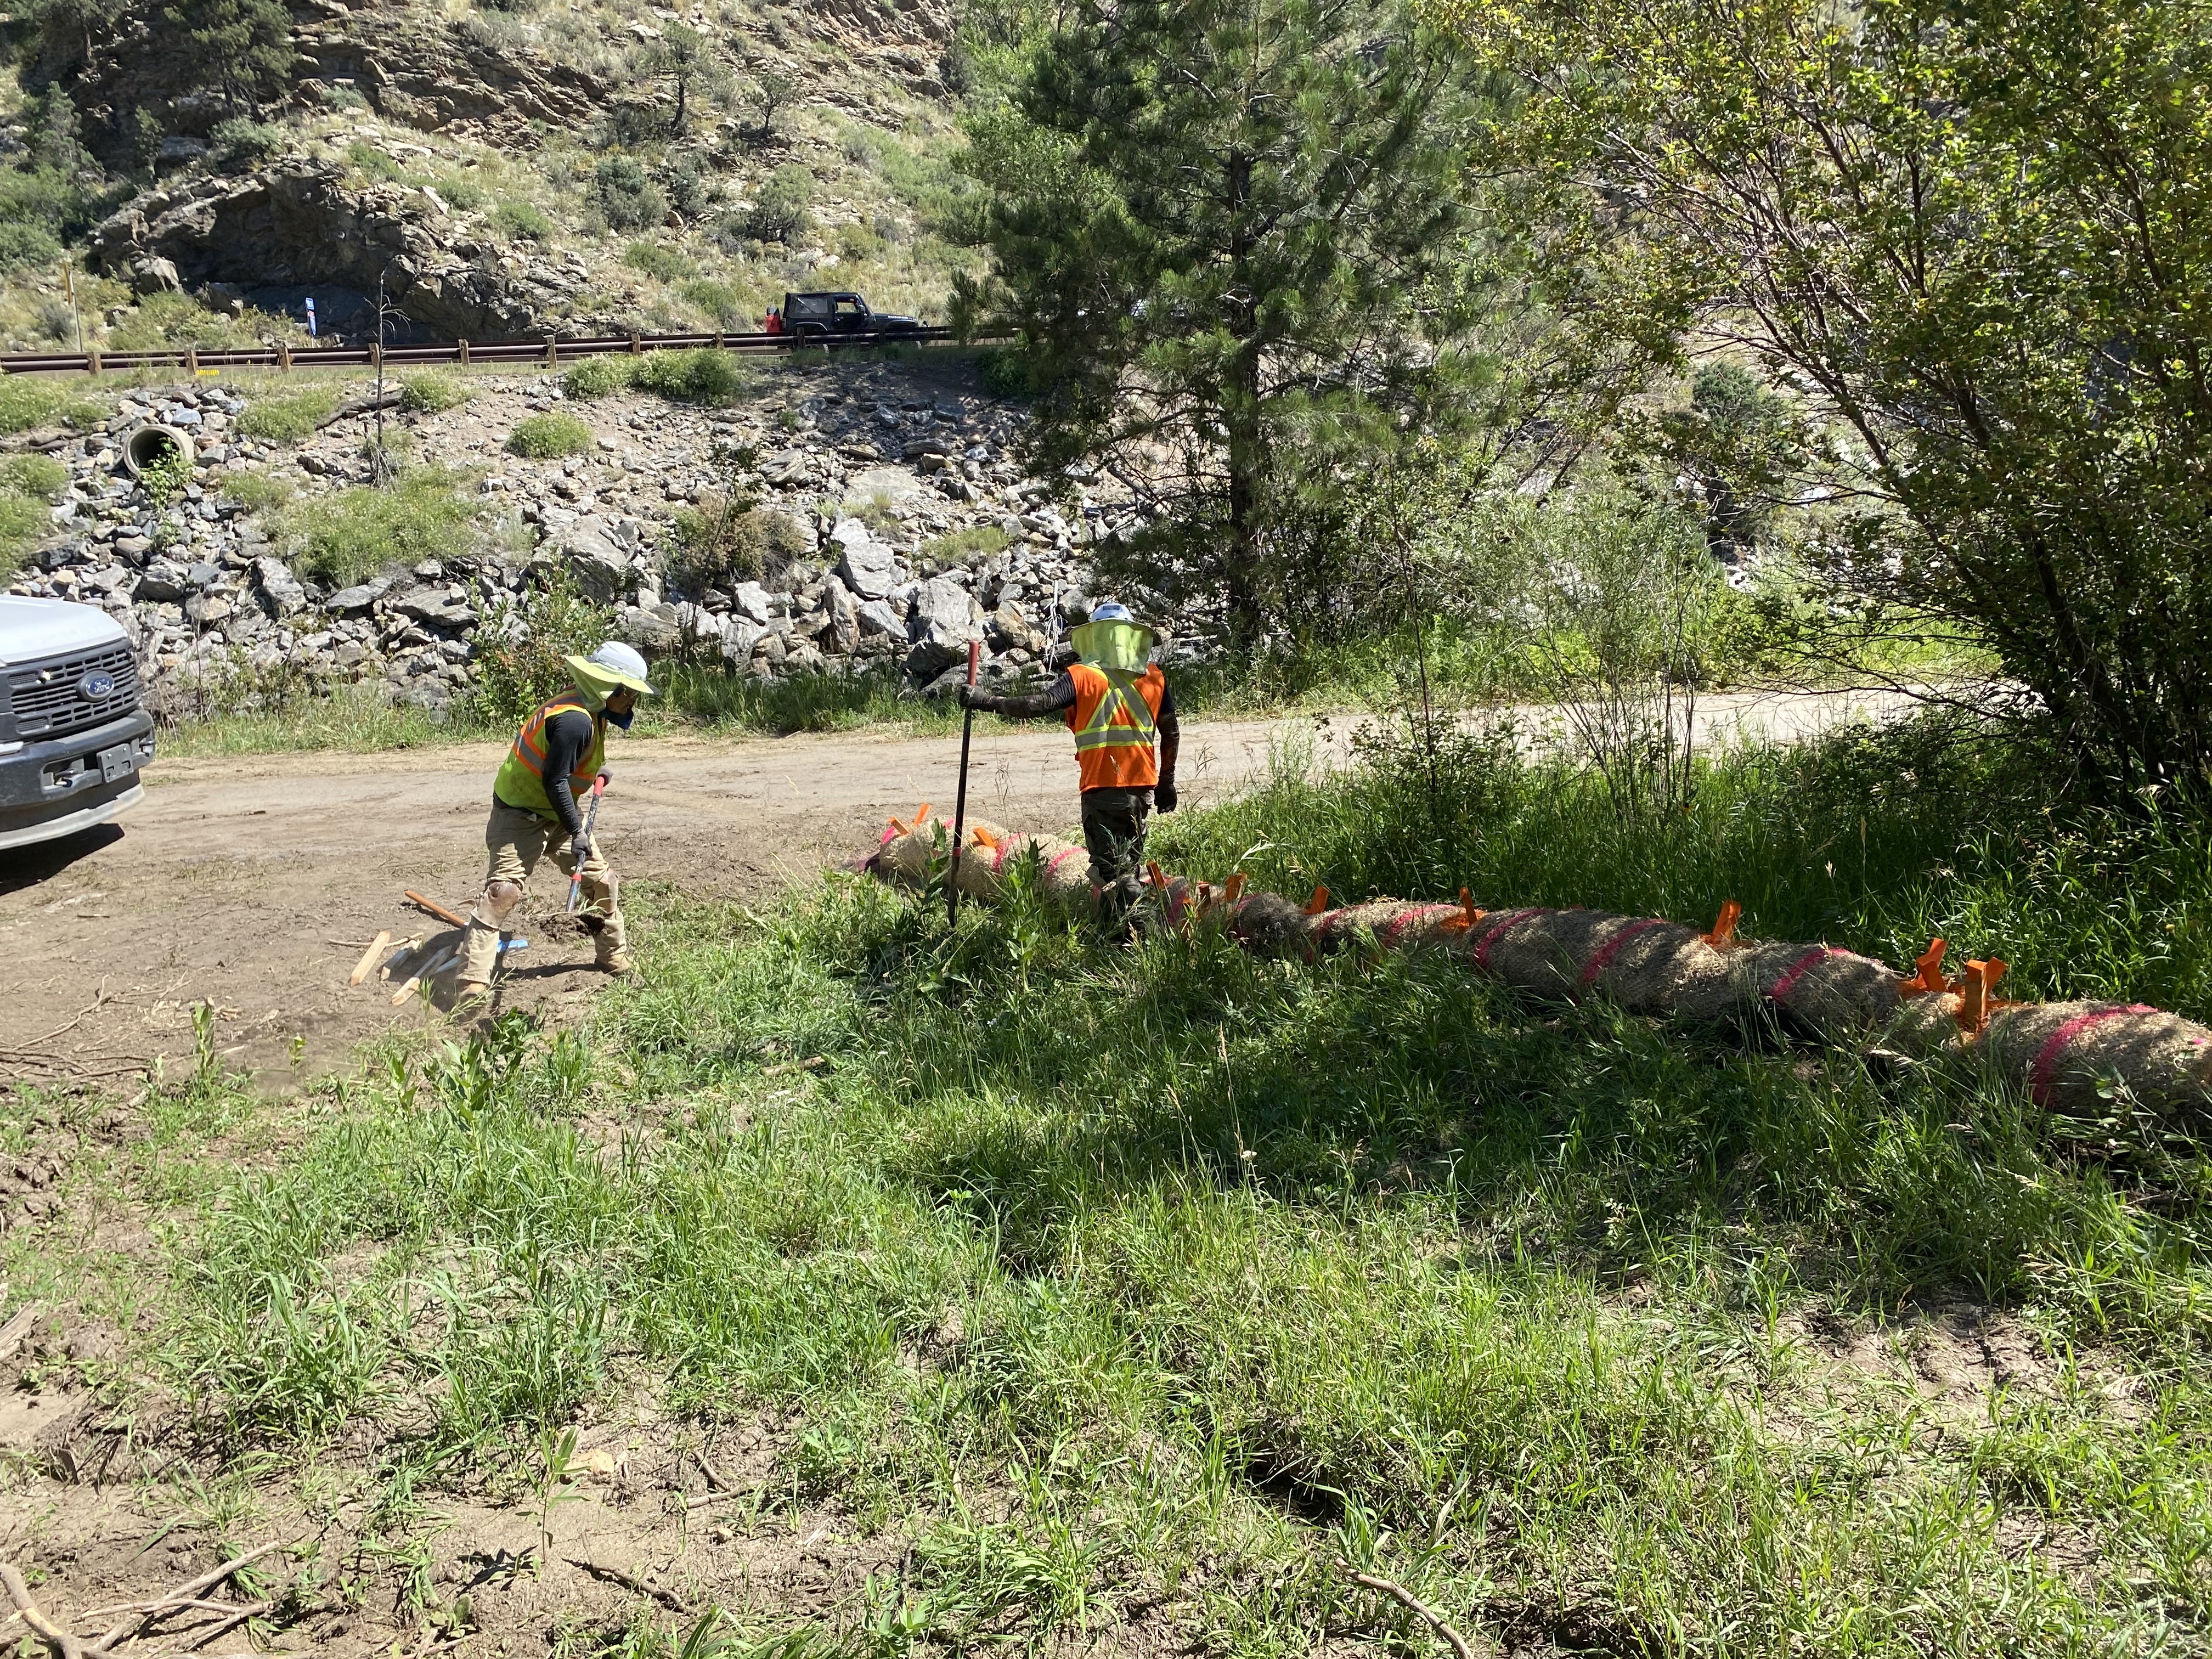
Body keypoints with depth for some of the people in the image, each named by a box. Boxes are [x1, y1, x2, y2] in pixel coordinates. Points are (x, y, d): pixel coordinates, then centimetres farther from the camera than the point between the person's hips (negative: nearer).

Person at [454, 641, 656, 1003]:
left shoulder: (592, 712, 2)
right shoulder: (574, 720, -29)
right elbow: (555, 781, -26)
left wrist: (594, 769, 8)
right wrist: (576, 832, -20)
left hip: (555, 814, 10)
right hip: (520, 816, -10)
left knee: (600, 879, 12)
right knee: (503, 891, -17)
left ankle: (614, 956, 31)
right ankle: (472, 984, -18)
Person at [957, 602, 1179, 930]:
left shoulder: (1082, 676, -5)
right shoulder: (1154, 677, 7)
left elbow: (1038, 704, -16)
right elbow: (1171, 733, 12)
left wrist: (988, 701, -7)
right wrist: (1167, 782, 24)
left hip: (1102, 789, -4)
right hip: (1143, 788, 4)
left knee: (1112, 872, 0)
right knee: (1132, 863, 18)